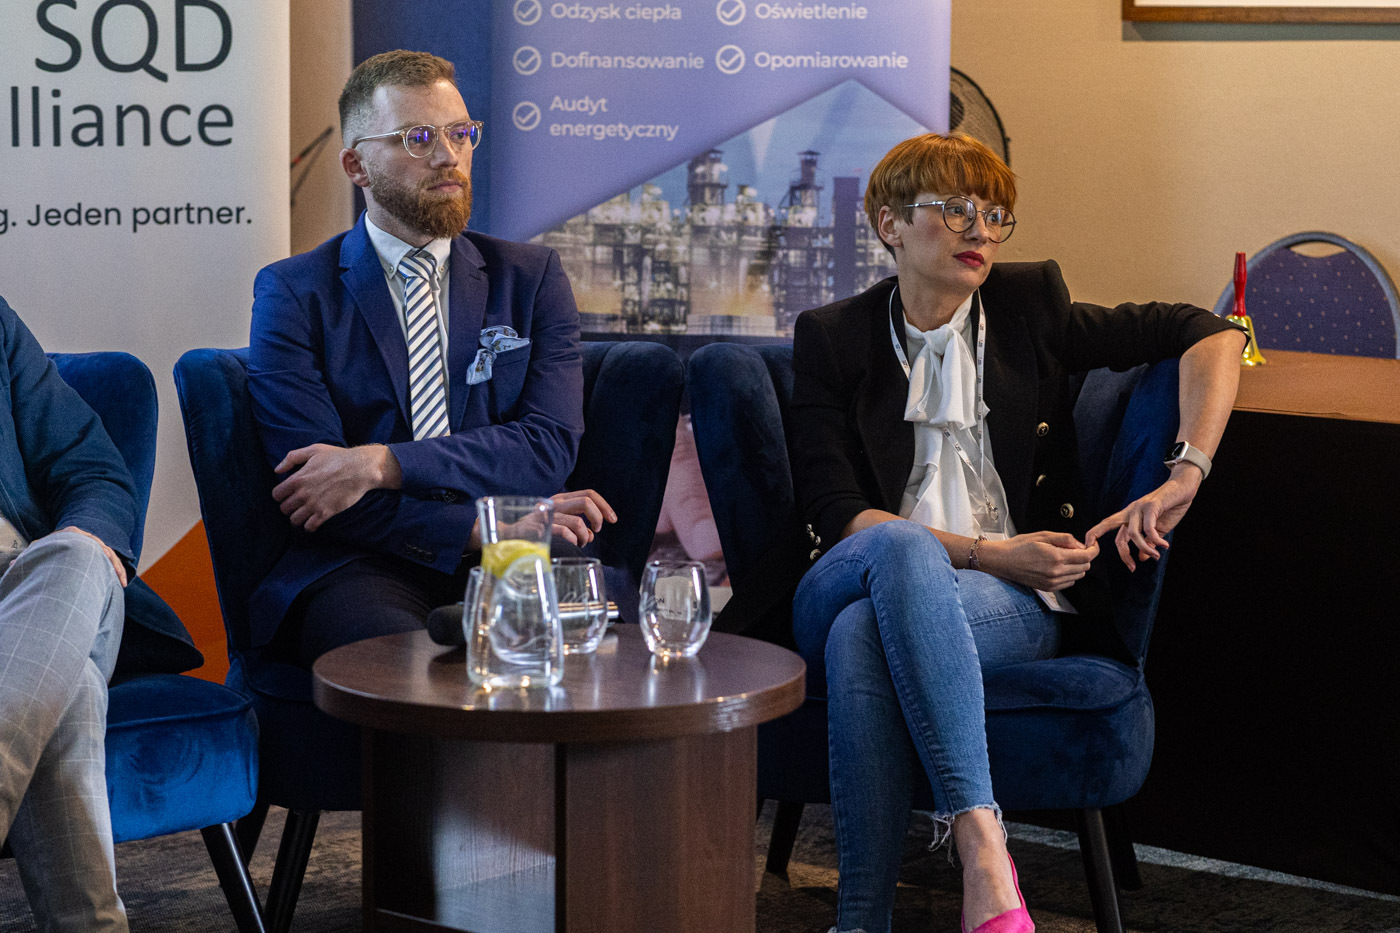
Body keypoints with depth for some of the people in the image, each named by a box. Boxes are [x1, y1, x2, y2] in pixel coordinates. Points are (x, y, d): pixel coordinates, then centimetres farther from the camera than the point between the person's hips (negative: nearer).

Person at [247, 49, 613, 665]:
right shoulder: (293, 293, 8)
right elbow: (308, 487, -3)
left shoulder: (531, 279, 16)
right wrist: (485, 527, -14)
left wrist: (382, 464, -13)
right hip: (358, 568, -3)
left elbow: (549, 446, 1)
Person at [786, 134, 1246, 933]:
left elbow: (1209, 333, 8)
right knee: (901, 546, -38)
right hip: (851, 587, 1)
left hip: (1014, 601, 0)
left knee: (864, 636, -35)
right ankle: (981, 840, -47)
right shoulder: (834, 338, 10)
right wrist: (988, 553, -12)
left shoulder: (1029, 307, 11)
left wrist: (1186, 477, -7)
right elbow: (835, 511, -1)